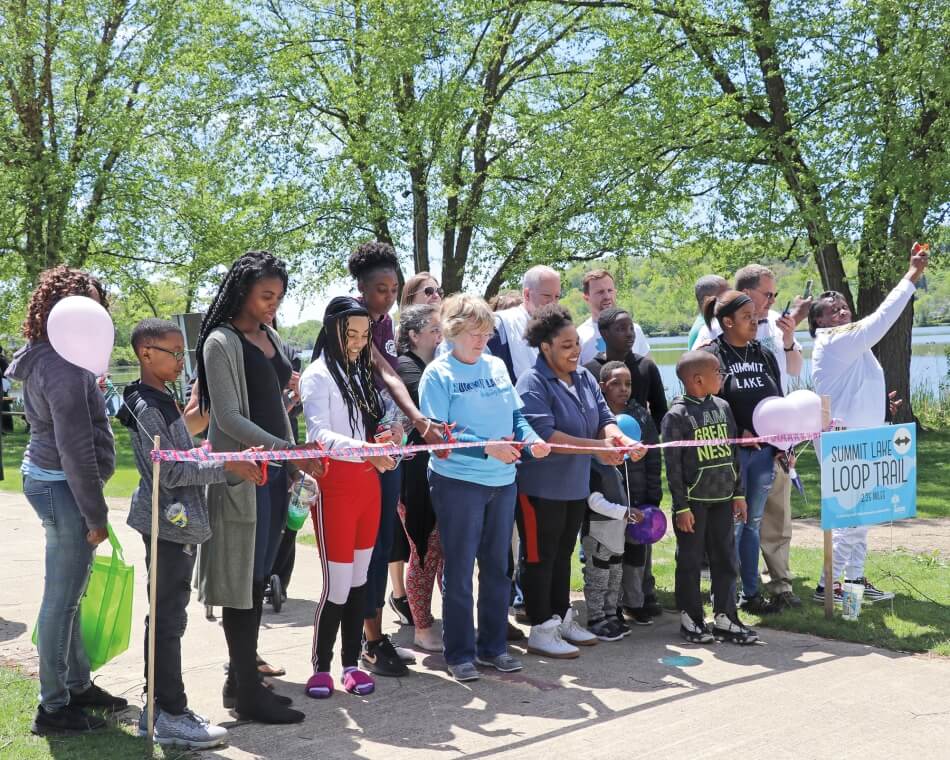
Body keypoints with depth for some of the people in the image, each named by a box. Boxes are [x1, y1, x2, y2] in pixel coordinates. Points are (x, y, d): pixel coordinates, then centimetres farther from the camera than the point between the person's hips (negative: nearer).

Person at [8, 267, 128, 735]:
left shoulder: (47, 359, 12)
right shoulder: (65, 367, -20)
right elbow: (76, 448, -22)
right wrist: (96, 513, -17)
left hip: (47, 477, 10)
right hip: (64, 486, -10)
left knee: (68, 595, 19)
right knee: (62, 600, -1)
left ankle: (78, 685, 31)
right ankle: (53, 707, 8)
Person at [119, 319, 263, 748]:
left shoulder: (162, 402, 14)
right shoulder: (146, 407, -15)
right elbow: (170, 472, -20)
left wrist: (236, 467, 13)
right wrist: (227, 467, -18)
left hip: (178, 523, 10)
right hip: (169, 523, -10)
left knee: (166, 616, 14)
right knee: (169, 619, -4)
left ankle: (157, 708, 23)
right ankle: (172, 716, 3)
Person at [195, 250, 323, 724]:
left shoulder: (271, 339, 14)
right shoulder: (221, 342, -9)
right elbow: (228, 417, -15)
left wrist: (297, 459, 15)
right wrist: (287, 449, -23)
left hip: (275, 471, 8)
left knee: (259, 578, 10)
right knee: (242, 581, -3)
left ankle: (240, 679, 19)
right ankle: (247, 693, 2)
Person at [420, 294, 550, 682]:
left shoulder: (497, 367, 8)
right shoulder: (438, 374, -8)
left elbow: (516, 416, 10)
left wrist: (531, 440, -11)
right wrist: (487, 447, -24)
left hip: (502, 481, 6)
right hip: (457, 482, -5)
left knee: (497, 567, 13)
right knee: (459, 571, 3)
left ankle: (493, 646, 26)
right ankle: (459, 654, 14)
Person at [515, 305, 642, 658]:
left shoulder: (585, 378, 8)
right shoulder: (533, 383, -16)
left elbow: (604, 419, 4)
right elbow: (544, 434, -24)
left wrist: (620, 438, -19)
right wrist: (596, 448, -26)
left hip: (576, 486, 8)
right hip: (540, 488, -8)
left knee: (563, 555, 19)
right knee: (540, 558, 2)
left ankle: (562, 618, 32)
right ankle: (541, 630, 11)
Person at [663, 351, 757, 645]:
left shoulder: (722, 407, 7)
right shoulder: (676, 416, -11)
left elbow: (733, 453, 13)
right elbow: (673, 465, -11)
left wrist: (738, 493, 12)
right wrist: (681, 507, -12)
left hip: (722, 499, 5)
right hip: (693, 500, -5)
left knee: (725, 559, 8)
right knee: (690, 561, 4)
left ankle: (724, 617, 18)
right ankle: (691, 619, 15)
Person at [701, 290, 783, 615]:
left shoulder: (765, 356, 11)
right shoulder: (710, 356, -8)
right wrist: (737, 433, -16)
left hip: (764, 451, 6)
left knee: (753, 523, 12)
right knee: (732, 524, -1)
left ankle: (752, 593, 20)